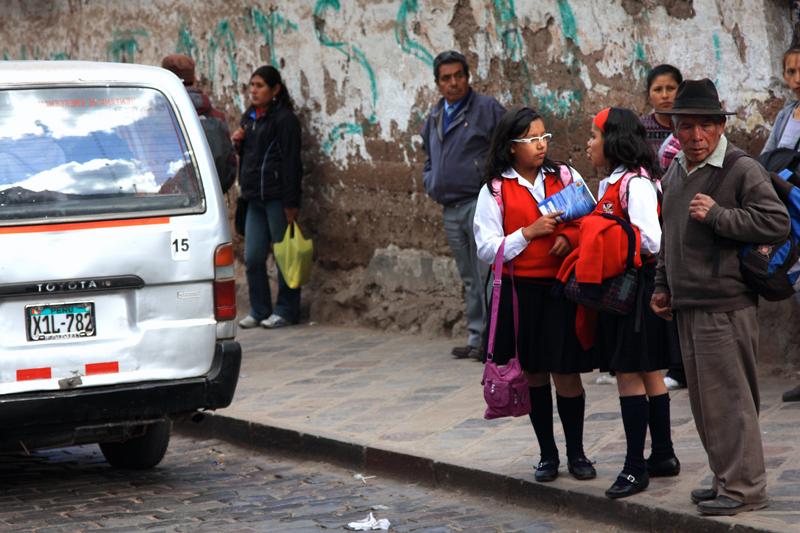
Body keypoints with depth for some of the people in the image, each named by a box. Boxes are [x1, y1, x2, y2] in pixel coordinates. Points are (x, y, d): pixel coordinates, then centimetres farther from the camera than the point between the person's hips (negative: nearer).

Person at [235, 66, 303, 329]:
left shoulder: (284, 119, -9)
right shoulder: (249, 117, 16)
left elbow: (290, 162, -13)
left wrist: (291, 203, -17)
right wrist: (238, 142, 4)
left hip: (277, 197, -8)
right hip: (255, 197, 8)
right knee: (253, 258, 6)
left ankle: (286, 310, 7)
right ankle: (259, 310, 15)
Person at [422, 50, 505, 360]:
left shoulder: (487, 109, -4)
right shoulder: (435, 118, 19)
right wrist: (430, 182, 15)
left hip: (480, 203, -7)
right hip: (450, 209, 7)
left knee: (488, 274, -11)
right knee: (469, 277, 12)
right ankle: (476, 337, 16)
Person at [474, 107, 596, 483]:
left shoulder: (565, 177, 6)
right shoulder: (495, 190, 1)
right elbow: (487, 249, -5)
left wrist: (571, 237, -12)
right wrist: (529, 233, -15)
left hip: (562, 289, 0)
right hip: (521, 292, 0)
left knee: (566, 374, 0)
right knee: (534, 374, 9)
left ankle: (576, 453, 16)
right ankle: (547, 454, 21)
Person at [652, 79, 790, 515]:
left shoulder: (742, 171, -10)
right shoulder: (675, 174, 16)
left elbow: (778, 223, -18)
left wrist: (718, 214, -20)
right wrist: (662, 285, 24)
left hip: (724, 307, -8)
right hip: (687, 308, 8)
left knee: (728, 398, -6)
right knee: (704, 400, 13)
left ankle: (743, 488, 0)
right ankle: (727, 478, 23)